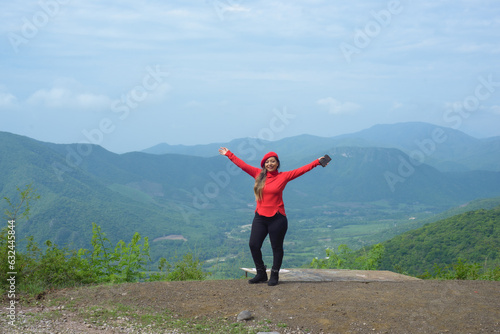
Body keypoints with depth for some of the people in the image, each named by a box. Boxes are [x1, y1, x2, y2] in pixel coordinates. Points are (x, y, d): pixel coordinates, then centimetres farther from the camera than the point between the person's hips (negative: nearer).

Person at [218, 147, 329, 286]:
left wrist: (317, 162, -6)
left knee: (276, 247, 3)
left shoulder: (283, 176, -1)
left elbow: (301, 170, -2)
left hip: (277, 218, -3)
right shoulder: (258, 174, 7)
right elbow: (242, 165, 13)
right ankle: (261, 274, 16)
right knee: (253, 245, -1)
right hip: (260, 217, 3)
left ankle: (274, 275, 18)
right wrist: (229, 154, 18)